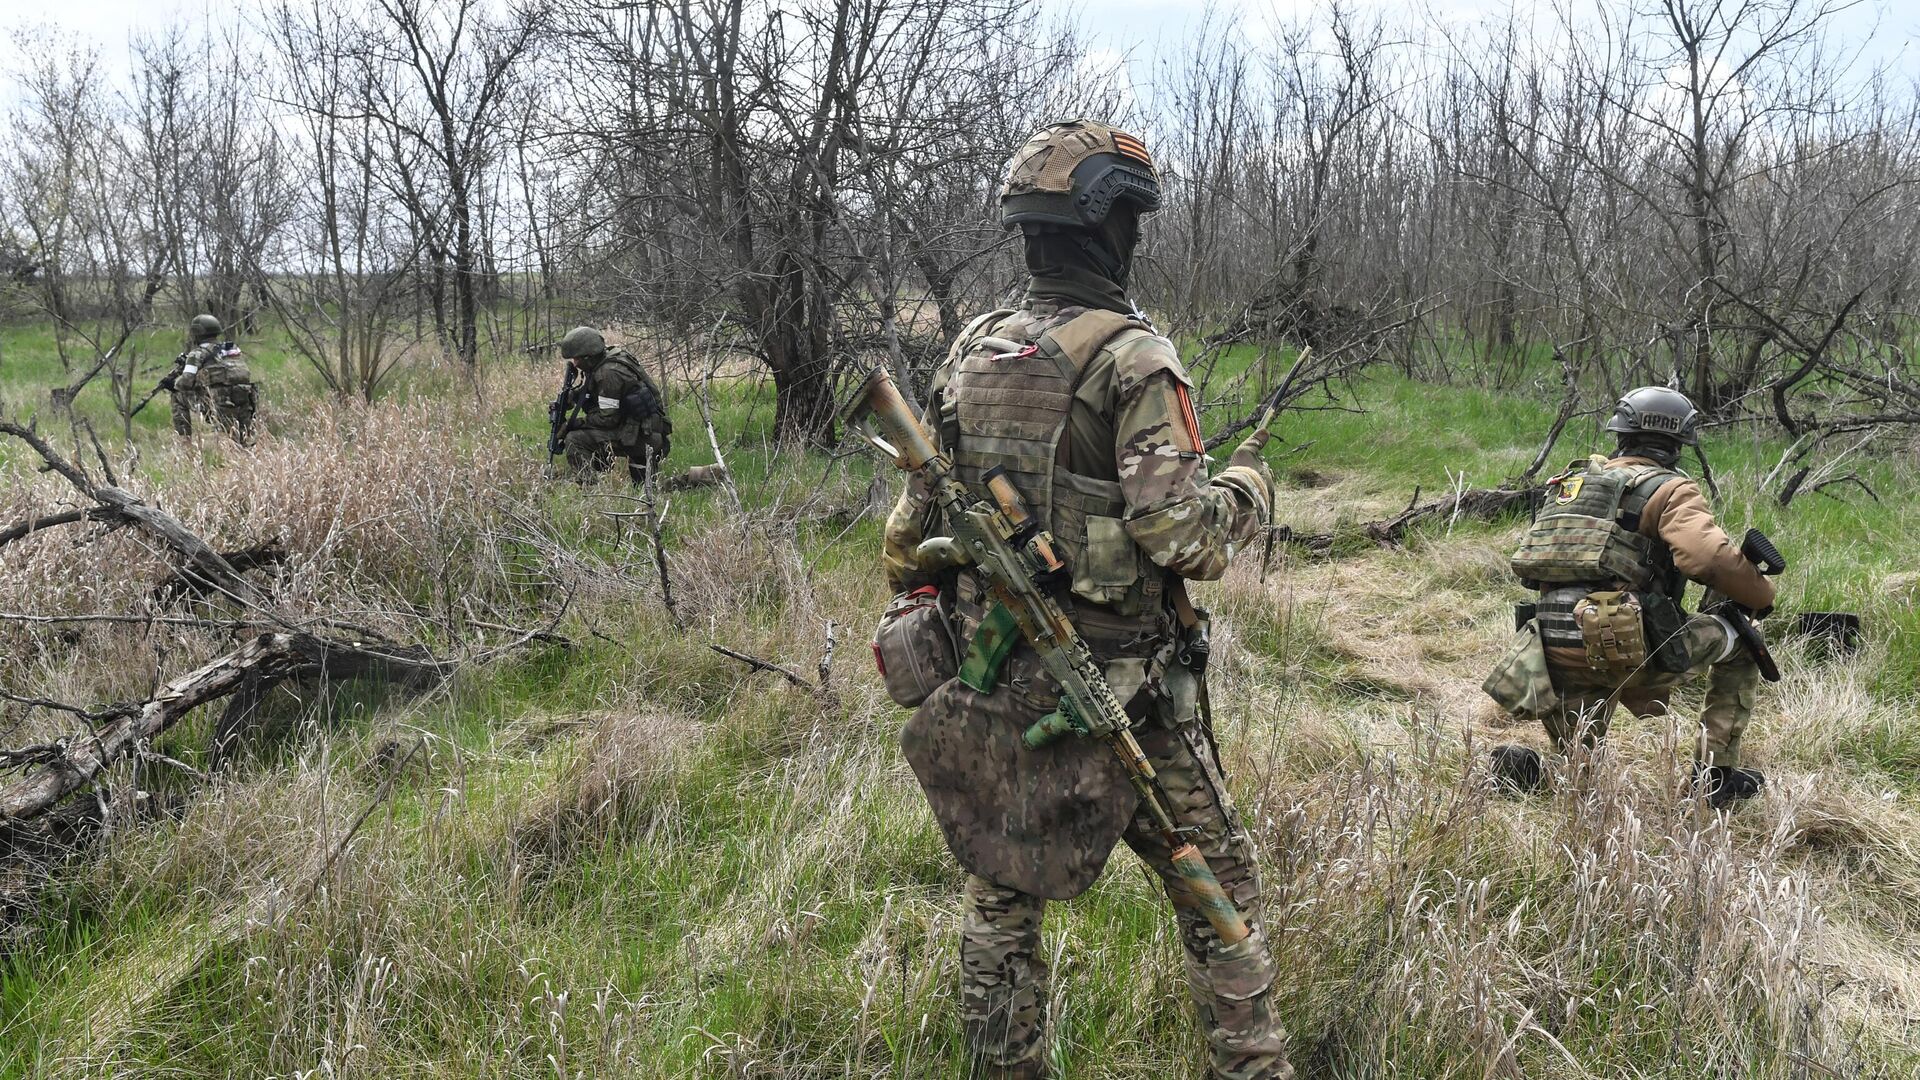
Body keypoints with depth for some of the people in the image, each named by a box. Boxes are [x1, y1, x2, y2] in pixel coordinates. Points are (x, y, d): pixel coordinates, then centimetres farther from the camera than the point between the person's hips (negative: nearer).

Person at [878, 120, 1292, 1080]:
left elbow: (912, 530, 9)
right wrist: (1245, 489, -1)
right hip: (1122, 695, -5)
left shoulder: (970, 352, 5)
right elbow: (1177, 533, -21)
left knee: (1002, 897, 19)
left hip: (989, 686, 6)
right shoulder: (1133, 360, -14)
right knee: (1218, 891, 11)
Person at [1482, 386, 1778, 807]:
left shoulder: (1571, 481, 21)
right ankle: (1716, 774, 16)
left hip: (1555, 656, 6)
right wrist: (1762, 596, 1)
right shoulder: (1669, 489, 1)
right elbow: (1710, 556, -16)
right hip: (1627, 649, -6)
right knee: (1739, 642, 20)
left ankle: (1521, 770, -4)